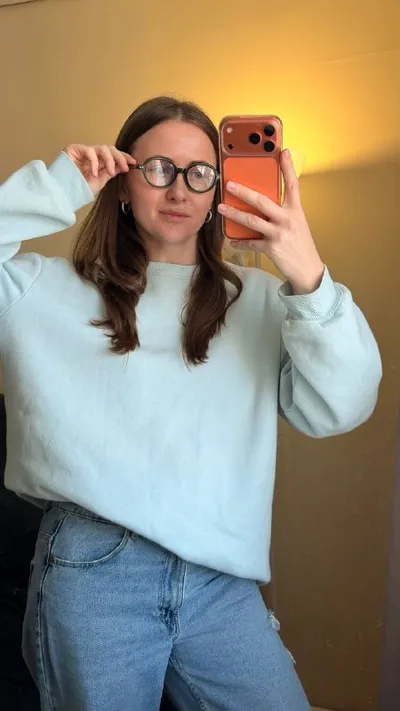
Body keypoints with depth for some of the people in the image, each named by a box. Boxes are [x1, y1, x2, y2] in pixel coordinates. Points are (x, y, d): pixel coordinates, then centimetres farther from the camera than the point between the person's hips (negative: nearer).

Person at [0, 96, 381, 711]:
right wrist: (56, 189, -5)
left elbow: (337, 410, -5)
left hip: (222, 579, 2)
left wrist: (309, 280, -21)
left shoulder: (259, 301, 6)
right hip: (91, 572, -1)